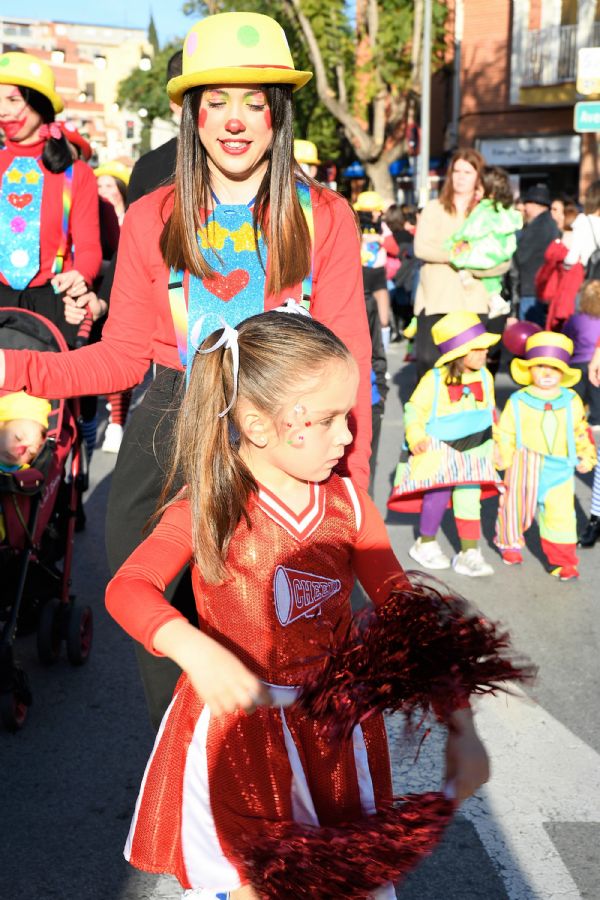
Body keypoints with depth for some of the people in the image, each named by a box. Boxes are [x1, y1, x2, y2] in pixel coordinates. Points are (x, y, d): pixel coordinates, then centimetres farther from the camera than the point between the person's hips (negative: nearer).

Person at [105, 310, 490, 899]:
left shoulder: (346, 504, -7)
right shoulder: (208, 508, -13)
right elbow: (128, 587, -20)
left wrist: (460, 725, -12)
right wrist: (194, 649, -40)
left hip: (334, 720, 2)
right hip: (237, 720, -2)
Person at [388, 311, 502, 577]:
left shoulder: (484, 377, 2)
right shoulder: (434, 379, -14)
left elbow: (489, 413, 14)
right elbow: (414, 410, -8)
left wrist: (494, 444, 15)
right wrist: (416, 438, -21)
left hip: (473, 452, 5)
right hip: (438, 450, -4)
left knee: (469, 498, 6)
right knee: (438, 492, -10)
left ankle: (468, 553, 13)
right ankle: (425, 544, 13)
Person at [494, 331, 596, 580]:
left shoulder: (572, 402, 4)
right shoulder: (517, 402, -4)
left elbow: (580, 431, 15)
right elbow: (505, 433, -2)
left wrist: (586, 457, 7)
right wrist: (503, 457, -13)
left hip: (559, 469, 1)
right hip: (524, 468, -1)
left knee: (561, 515, -2)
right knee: (516, 507, 13)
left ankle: (562, 560, 9)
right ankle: (510, 544, 39)